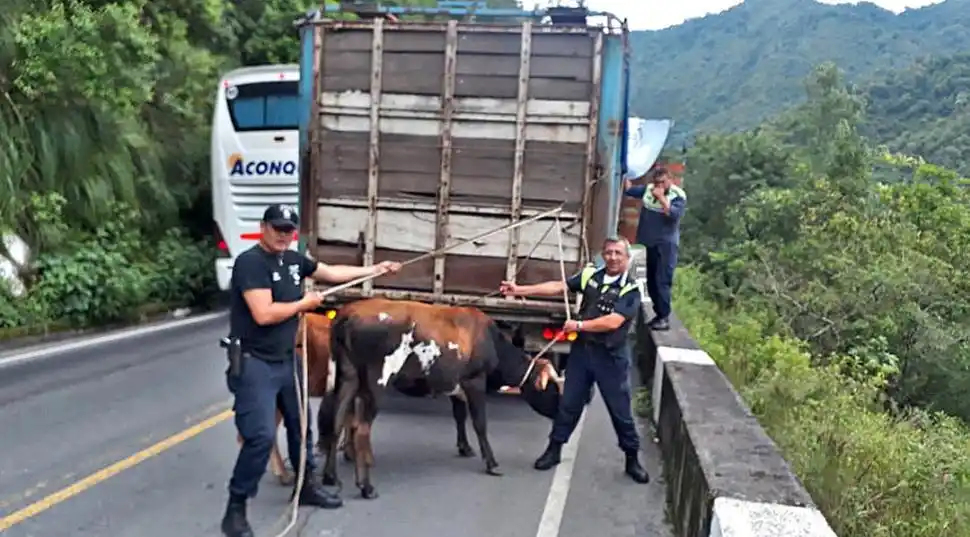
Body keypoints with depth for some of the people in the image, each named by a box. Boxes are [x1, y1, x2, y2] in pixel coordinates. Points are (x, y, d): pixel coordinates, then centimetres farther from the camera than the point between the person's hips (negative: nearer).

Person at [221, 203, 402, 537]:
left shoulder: (294, 260, 5)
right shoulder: (250, 262, -18)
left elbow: (333, 273, 21)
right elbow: (263, 313, -27)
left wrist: (375, 269, 24)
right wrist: (304, 304, -12)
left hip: (286, 359, 9)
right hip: (253, 363, -8)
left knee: (300, 423, 19)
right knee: (261, 436, -13)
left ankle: (306, 486, 39)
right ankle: (236, 508, 4)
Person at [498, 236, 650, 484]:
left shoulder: (631, 290, -11)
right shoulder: (590, 275, 1)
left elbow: (613, 322, -21)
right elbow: (557, 286, -3)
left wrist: (579, 325, -16)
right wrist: (520, 290, -8)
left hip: (611, 356, -3)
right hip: (581, 350, 3)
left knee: (621, 410, 6)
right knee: (569, 403, 12)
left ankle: (632, 459, 23)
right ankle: (554, 449, 27)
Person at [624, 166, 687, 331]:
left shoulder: (678, 196, -9)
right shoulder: (648, 189, 6)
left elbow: (674, 214, -25)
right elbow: (628, 189, 16)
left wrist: (662, 198, -23)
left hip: (667, 244, -6)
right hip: (651, 243, 7)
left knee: (662, 281, -12)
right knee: (651, 281, 10)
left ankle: (665, 318, -9)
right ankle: (659, 314, 20)